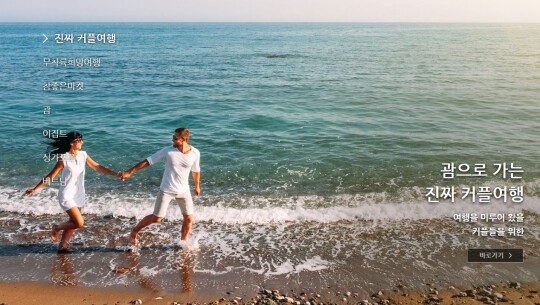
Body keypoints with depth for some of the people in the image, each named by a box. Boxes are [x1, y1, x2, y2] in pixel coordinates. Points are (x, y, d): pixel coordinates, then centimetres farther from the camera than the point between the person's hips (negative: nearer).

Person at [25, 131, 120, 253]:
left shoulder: (83, 155, 1)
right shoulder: (63, 159, -15)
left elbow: (97, 167, 3)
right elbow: (50, 176, -10)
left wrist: (115, 174, -4)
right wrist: (34, 189, -12)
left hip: (78, 195, 6)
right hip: (67, 196, -6)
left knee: (73, 223, 12)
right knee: (79, 223, -12)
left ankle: (62, 245, 29)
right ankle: (57, 228, 13)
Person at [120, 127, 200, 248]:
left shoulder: (195, 153, -11)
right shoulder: (167, 151, -17)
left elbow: (196, 170, 8)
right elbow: (148, 161, -11)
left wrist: (197, 186, 19)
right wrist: (129, 172, -12)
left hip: (183, 190, 2)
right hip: (167, 190, -2)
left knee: (189, 218, 3)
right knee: (156, 218, 0)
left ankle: (183, 242, 26)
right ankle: (135, 230, 25)